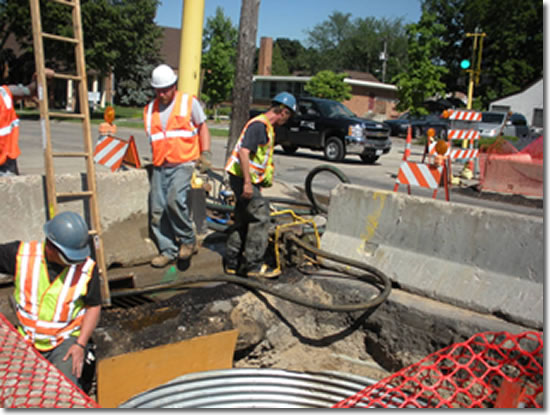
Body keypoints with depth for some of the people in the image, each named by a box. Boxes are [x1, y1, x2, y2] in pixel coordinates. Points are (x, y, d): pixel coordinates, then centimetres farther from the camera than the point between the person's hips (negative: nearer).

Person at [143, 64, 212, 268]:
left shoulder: (189, 102, 5)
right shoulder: (149, 109, 16)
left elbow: (202, 128, 9)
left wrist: (205, 155, 0)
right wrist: (156, 159, 18)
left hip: (183, 164, -5)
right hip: (160, 167, 5)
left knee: (175, 199, -25)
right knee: (157, 210, 1)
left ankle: (189, 241, -6)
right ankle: (168, 250, 12)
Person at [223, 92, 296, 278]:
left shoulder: (267, 127, 17)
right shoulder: (258, 125, -16)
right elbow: (244, 152, -25)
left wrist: (259, 183, 26)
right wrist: (247, 183, -27)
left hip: (250, 180, 10)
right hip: (243, 179, -10)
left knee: (243, 220, 13)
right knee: (260, 217, -10)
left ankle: (232, 262, 22)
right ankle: (254, 265, -4)